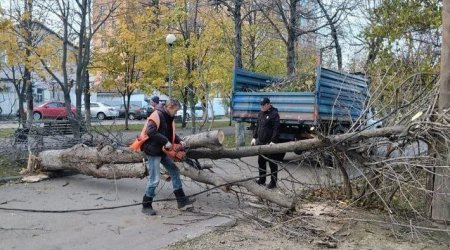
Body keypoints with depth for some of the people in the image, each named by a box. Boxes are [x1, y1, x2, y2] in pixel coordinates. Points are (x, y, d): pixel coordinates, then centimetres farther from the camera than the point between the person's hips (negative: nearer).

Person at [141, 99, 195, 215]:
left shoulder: (169, 117, 10)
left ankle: (181, 200, 18)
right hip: (154, 151, -9)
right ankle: (146, 206, 11)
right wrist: (166, 141, -26)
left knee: (174, 172, 10)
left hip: (163, 151, 10)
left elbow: (171, 133, 19)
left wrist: (179, 141, 2)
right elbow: (150, 131, -30)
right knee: (154, 179, -5)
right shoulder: (157, 115, -19)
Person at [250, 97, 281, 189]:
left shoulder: (274, 114, -11)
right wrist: (254, 137, 15)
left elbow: (276, 129, -17)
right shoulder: (260, 113, 13)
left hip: (270, 143, -8)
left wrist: (273, 141, -23)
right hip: (260, 142, 8)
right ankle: (262, 180, 27)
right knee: (261, 162, 15)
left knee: (272, 163, 1)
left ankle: (273, 182, 10)